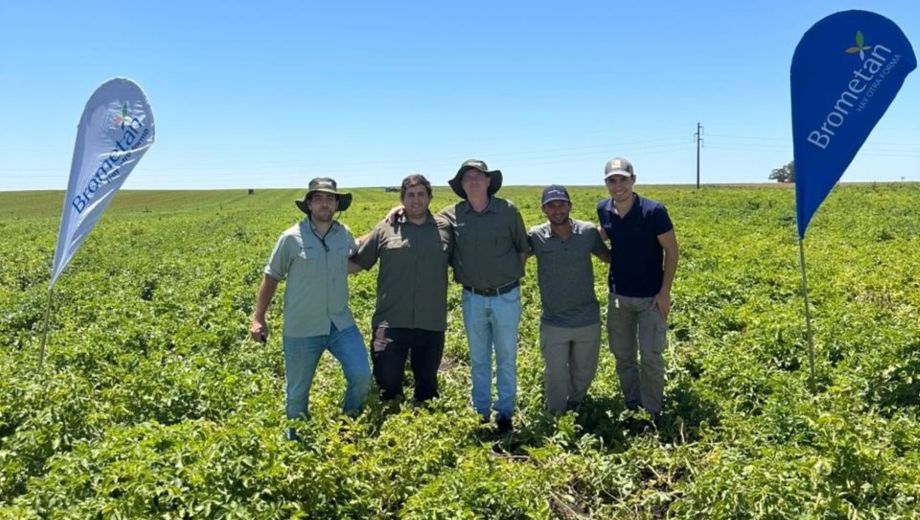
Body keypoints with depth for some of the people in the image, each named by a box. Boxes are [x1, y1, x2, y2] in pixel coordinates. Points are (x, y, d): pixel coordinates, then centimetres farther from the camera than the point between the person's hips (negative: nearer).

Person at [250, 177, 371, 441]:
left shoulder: (344, 234, 1)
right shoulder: (292, 237, -9)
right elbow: (271, 278, 0)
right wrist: (258, 318, 2)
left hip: (340, 324, 3)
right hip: (302, 329, -2)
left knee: (361, 377, -7)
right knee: (298, 392, 11)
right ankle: (294, 437, 37)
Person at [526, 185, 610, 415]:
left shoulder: (588, 232, -7)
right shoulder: (535, 237, -11)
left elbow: (608, 257, 10)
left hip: (588, 320, 2)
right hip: (553, 323, -1)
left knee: (584, 374, 19)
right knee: (556, 378, 11)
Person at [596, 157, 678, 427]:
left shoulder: (653, 211, -19)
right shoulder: (603, 210, -6)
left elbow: (671, 250, -11)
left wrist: (665, 291, -13)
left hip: (650, 296, -4)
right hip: (618, 295, 4)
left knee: (651, 356, -1)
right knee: (622, 355, 13)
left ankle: (653, 411, 16)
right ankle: (632, 405, 30)